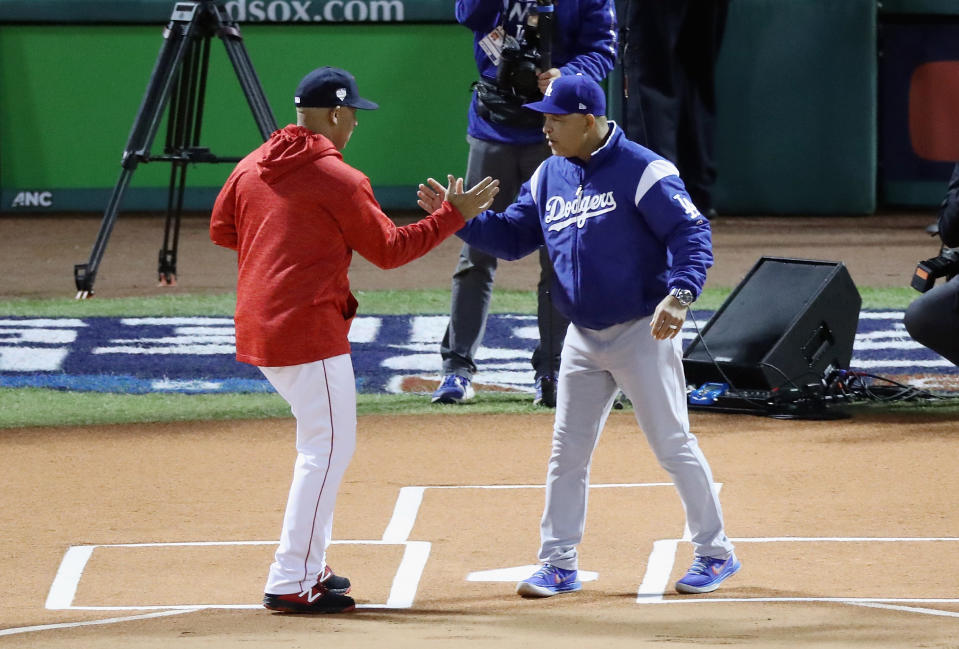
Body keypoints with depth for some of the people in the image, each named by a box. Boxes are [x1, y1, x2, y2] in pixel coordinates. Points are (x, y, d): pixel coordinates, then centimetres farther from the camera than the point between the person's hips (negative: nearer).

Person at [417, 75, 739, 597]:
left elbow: (692, 232, -18)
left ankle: (715, 553, 9)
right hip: (584, 338, 7)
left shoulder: (640, 171, -15)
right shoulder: (549, 176, 7)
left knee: (673, 445, -2)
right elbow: (511, 237, 13)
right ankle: (558, 564, 14)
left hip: (642, 333, -7)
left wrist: (680, 295, -33)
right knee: (567, 451, 7)